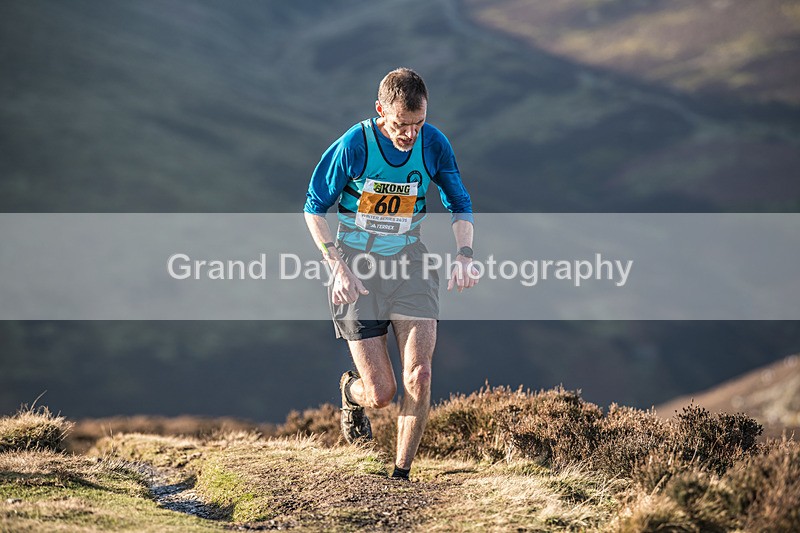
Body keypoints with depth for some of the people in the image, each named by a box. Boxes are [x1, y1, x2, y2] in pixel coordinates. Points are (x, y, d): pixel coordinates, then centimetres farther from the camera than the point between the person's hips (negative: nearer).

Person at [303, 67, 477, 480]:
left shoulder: (434, 144, -8)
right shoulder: (353, 146, -17)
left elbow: (459, 204, 9)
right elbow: (315, 208, -5)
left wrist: (464, 256, -7)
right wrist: (338, 267, -15)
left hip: (409, 262, 2)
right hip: (357, 268, -2)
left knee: (419, 377, -14)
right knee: (381, 393, -4)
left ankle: (401, 475, 2)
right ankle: (351, 391, 34)